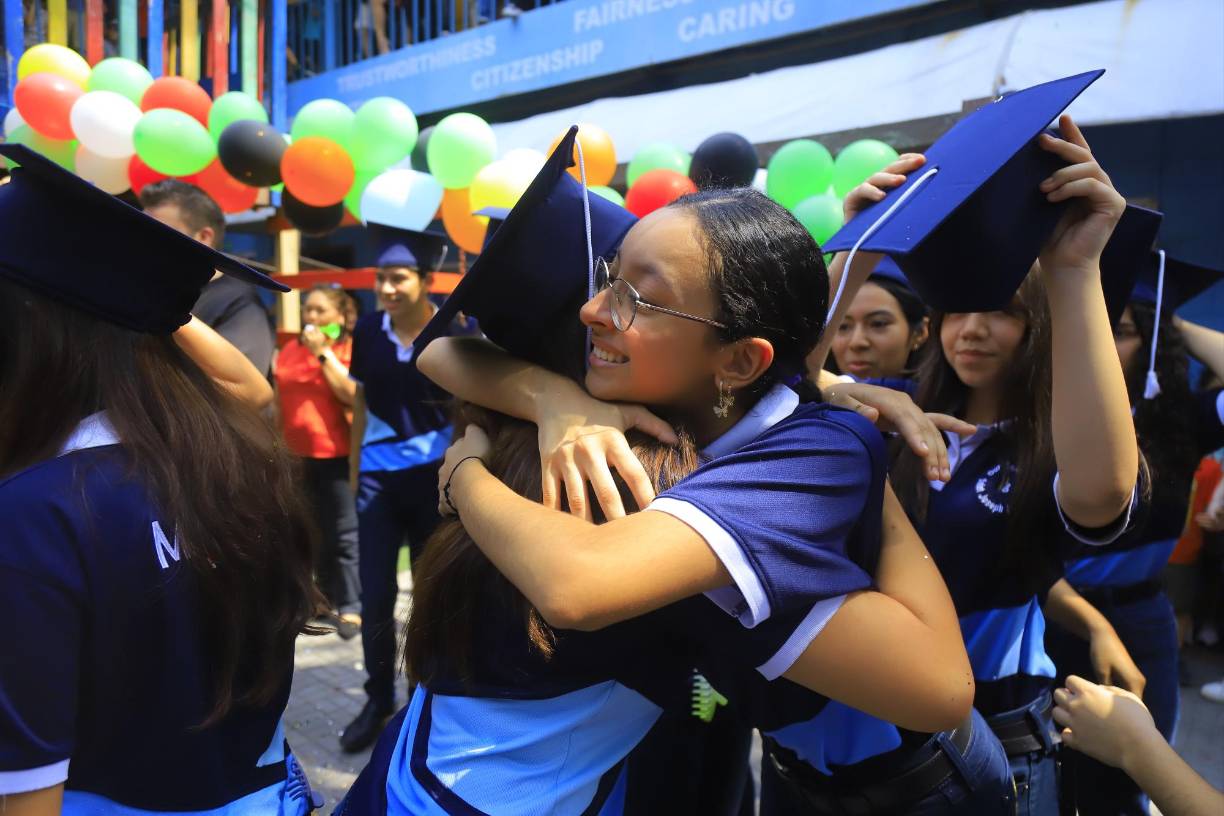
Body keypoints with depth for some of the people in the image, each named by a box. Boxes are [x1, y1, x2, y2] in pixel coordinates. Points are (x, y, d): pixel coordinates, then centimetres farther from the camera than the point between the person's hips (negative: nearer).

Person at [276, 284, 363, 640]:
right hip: (298, 456, 5)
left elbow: (353, 395, -17)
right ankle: (327, 597, 28)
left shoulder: (351, 350, -4)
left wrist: (323, 353, -15)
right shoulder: (288, 351, 10)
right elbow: (280, 401, 16)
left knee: (344, 534, -2)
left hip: (338, 455, -5)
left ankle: (351, 607, 3)